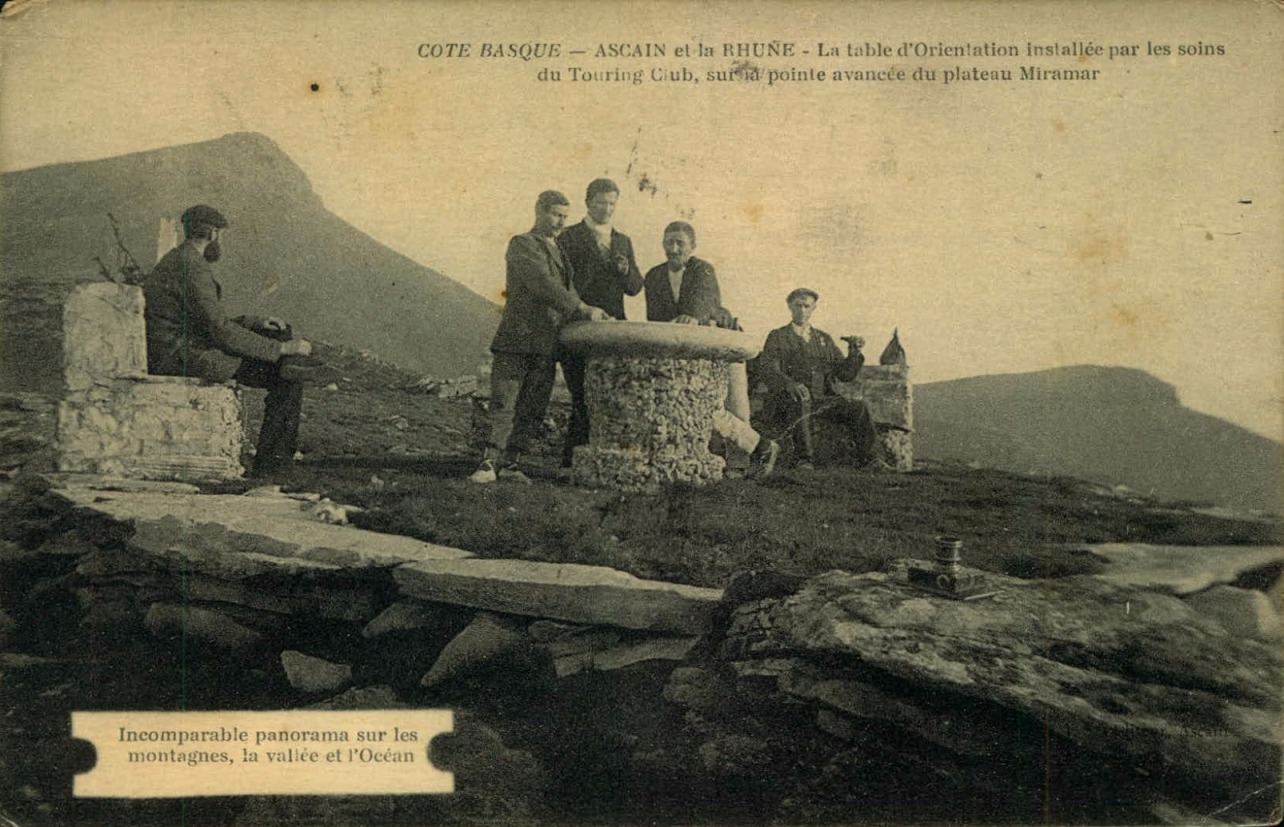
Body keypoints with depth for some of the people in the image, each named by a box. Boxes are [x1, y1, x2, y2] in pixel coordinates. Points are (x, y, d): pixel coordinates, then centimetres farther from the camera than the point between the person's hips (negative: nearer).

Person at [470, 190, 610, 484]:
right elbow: (544, 286, -17)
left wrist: (589, 314, 8)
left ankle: (509, 463, 9)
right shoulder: (522, 245, -4)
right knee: (503, 405, -8)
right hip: (517, 338, -7)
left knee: (532, 410, 4)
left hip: (546, 344, 7)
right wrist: (582, 309, -21)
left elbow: (568, 292, 25)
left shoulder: (559, 251, 22)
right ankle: (489, 462, -7)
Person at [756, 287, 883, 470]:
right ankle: (803, 459, -37)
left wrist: (854, 352, -4)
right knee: (800, 400, -38)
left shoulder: (824, 339, 22)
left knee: (859, 409, -16)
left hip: (821, 399, 4)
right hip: (785, 401, -4)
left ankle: (868, 459, -8)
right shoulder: (777, 337, 9)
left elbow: (845, 374, 16)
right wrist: (789, 384, -30)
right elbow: (766, 370, -9)